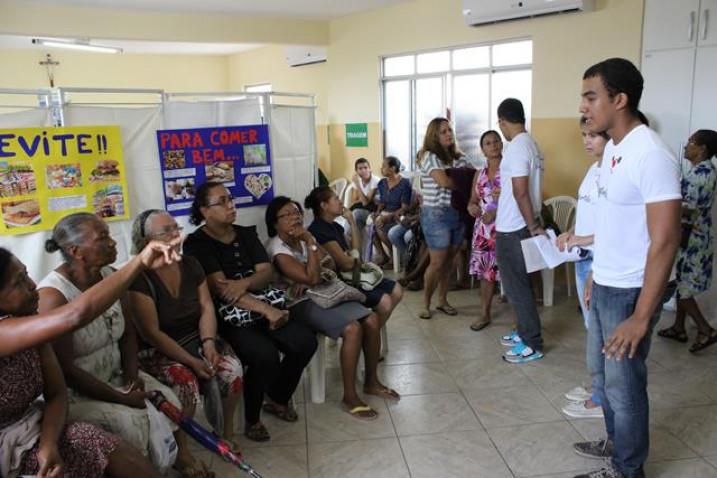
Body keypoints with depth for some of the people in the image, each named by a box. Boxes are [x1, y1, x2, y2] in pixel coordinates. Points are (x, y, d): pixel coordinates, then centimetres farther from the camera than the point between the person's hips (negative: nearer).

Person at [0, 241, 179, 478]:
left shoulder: (27, 319, 0)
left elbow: (57, 393, 0)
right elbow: (76, 315, -40)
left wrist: (49, 444, -18)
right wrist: (140, 261, -37)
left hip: (35, 428, 6)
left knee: (122, 456, -14)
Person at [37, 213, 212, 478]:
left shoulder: (112, 276, -3)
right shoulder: (53, 295, -24)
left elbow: (128, 333, 7)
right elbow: (64, 370, -23)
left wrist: (132, 375, -9)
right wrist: (121, 398, -21)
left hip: (114, 373, 7)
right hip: (71, 390, -7)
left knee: (166, 399, -6)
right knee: (131, 420, -24)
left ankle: (181, 456, 12)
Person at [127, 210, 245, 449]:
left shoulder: (191, 265, 5)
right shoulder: (140, 278, -14)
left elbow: (206, 307, 1)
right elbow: (151, 333, -17)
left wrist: (208, 343, -17)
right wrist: (191, 361, -21)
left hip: (196, 340, 5)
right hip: (159, 351, -5)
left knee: (232, 368, -21)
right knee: (186, 382, -32)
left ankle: (226, 429, 3)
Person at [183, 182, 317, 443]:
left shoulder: (246, 234, 14)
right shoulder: (197, 243, -4)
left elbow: (267, 271, 4)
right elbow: (220, 288, -15)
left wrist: (244, 283, -20)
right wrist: (266, 310, -24)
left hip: (265, 305, 6)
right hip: (227, 317, -6)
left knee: (306, 341, -14)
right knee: (265, 356, -30)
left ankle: (278, 399, 12)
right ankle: (251, 419, -1)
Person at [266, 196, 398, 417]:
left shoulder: (303, 238, 8)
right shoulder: (277, 248, -16)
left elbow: (329, 264, 5)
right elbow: (312, 278, -23)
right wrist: (310, 242, -19)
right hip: (301, 303, -8)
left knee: (372, 320, -9)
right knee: (353, 329, -27)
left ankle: (371, 381, 8)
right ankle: (349, 397, -15)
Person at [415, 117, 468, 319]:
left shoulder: (458, 157, 12)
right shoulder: (429, 156, -8)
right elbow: (444, 182, -20)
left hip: (458, 213, 6)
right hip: (436, 215, -6)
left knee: (449, 260, 12)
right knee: (437, 263, -3)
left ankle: (443, 300, 26)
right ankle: (425, 304, 14)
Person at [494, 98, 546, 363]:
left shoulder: (516, 147, -19)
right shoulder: (531, 143, 10)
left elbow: (520, 192, -22)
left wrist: (533, 226, -18)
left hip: (513, 228, -10)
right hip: (520, 225, 10)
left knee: (516, 286, -1)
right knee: (519, 282, 18)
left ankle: (532, 344, 7)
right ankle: (525, 331, 30)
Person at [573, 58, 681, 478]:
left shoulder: (651, 156, -22)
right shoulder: (612, 148, 6)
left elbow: (665, 242, -23)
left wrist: (641, 317, -23)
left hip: (629, 293, -9)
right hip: (605, 287, 9)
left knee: (623, 384, 8)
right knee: (602, 372, 23)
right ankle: (616, 442, 44)